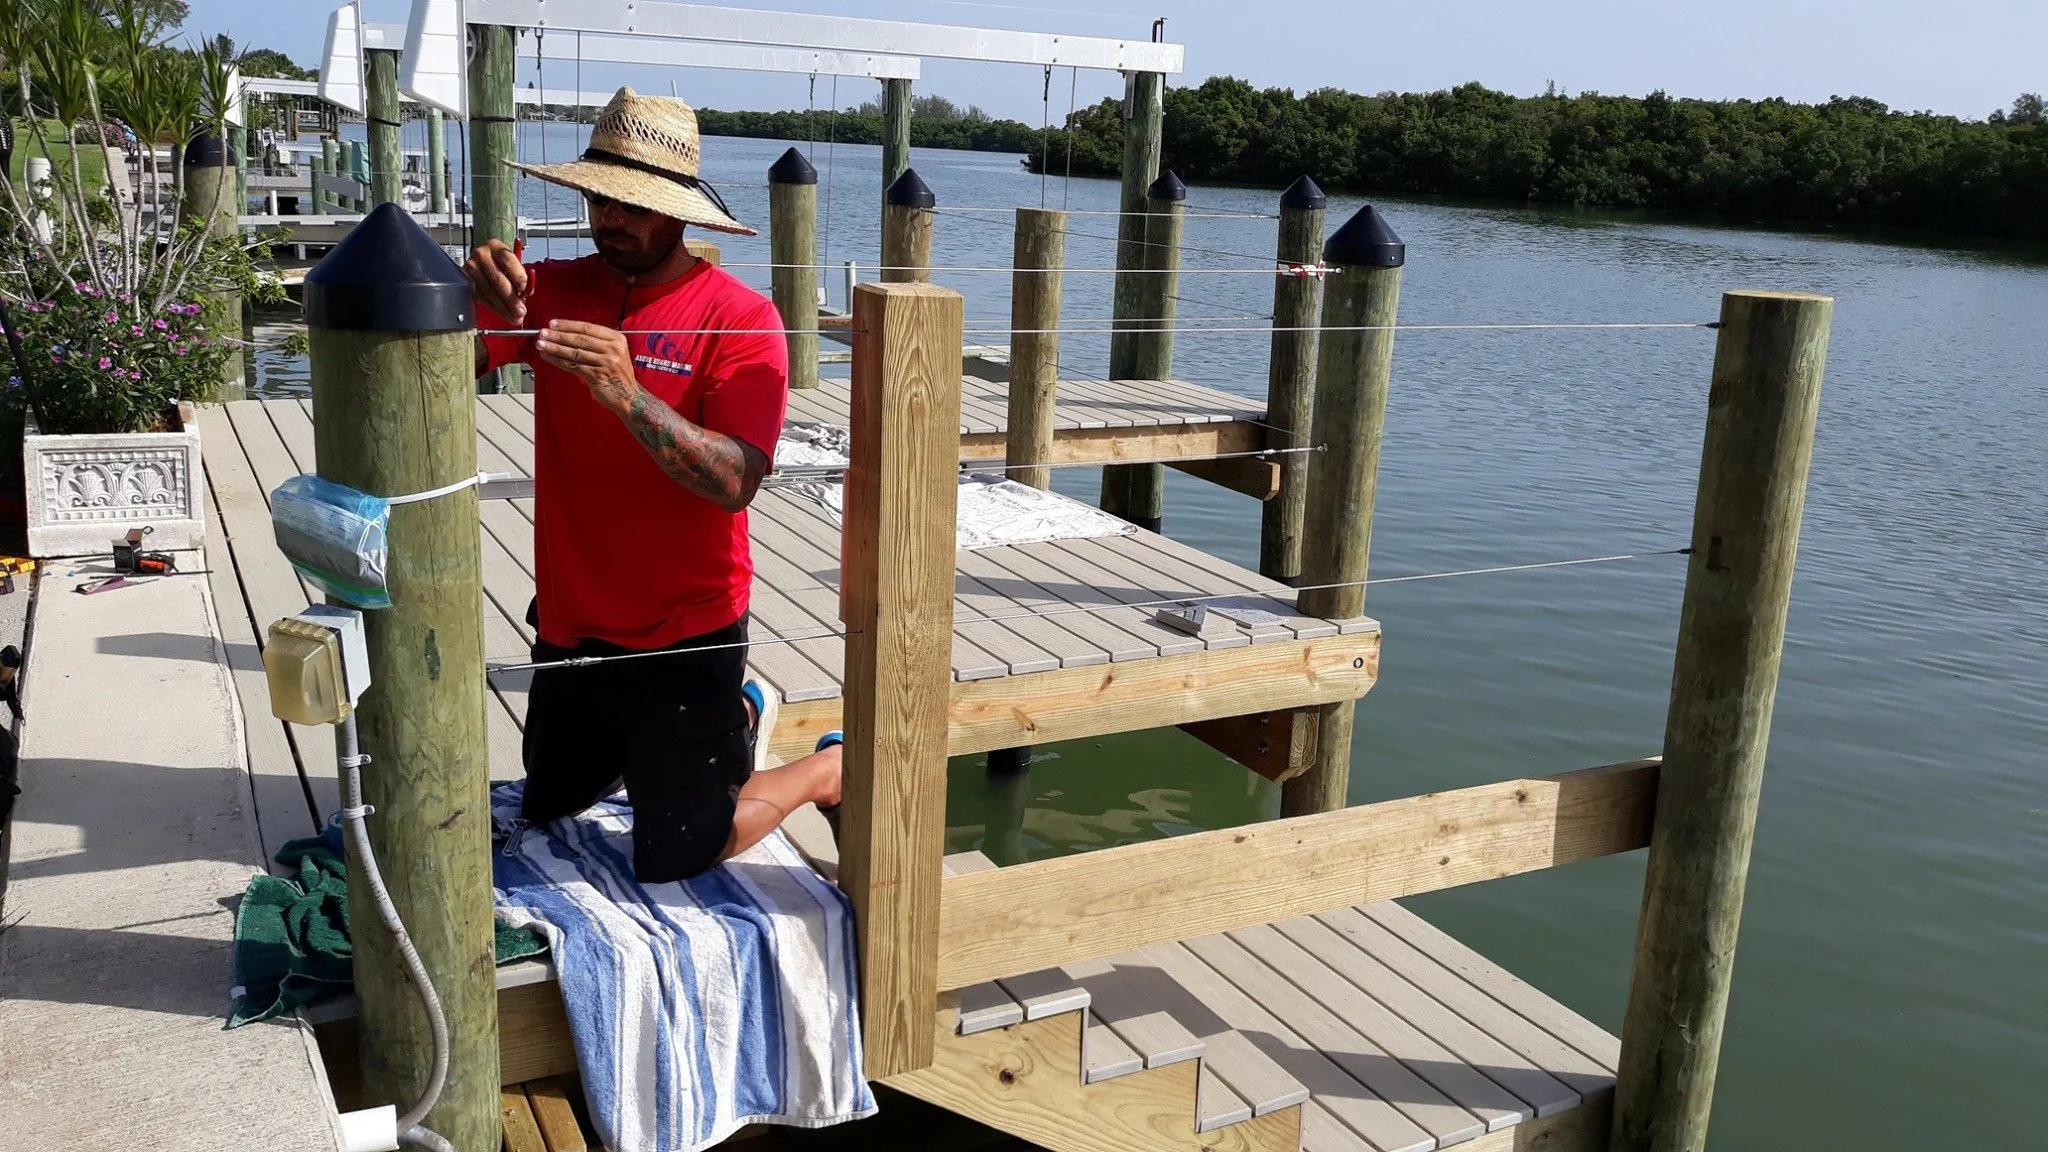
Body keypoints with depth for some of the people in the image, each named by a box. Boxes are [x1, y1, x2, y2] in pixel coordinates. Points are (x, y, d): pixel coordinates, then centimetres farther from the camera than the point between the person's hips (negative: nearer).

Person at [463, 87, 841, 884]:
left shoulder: (739, 319, -16)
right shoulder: (554, 292, -3)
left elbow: (734, 481, -26)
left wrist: (627, 396, -38)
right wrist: (479, 305, -34)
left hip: (683, 637, -6)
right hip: (569, 626, 6)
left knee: (673, 861, 4)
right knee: (546, 811, 26)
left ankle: (832, 770, 27)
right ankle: (733, 719, 42)